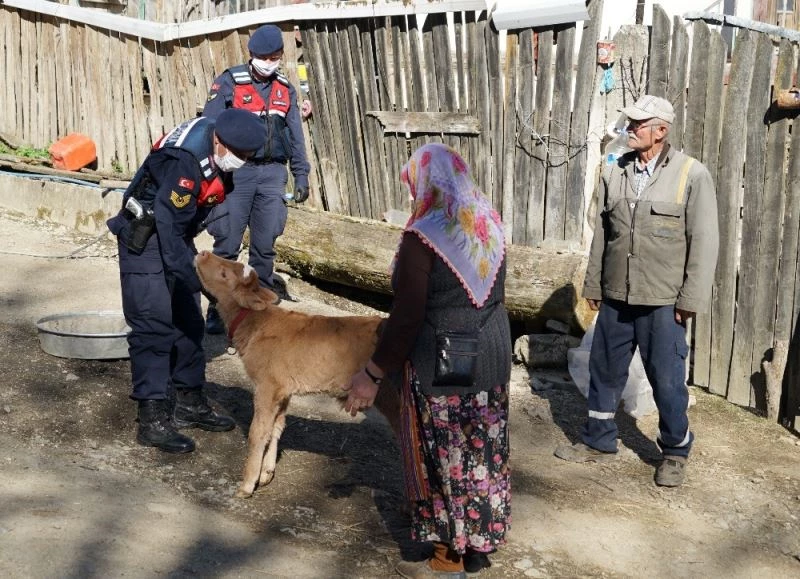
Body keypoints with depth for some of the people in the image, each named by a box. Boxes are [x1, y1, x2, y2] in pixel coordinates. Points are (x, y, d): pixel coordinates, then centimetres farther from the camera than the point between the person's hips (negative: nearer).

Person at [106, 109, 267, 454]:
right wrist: (189, 276, -31)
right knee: (153, 327, -13)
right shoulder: (184, 161, -31)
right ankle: (152, 419, -11)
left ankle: (189, 403, 25)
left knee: (189, 322, 13)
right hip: (145, 239, -9)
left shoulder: (218, 155, -3)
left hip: (177, 237, 10)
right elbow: (168, 224, -31)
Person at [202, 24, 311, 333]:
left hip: (273, 172, 4)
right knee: (227, 243, -3)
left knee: (265, 244, 7)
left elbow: (295, 134, 15)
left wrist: (301, 174, 10)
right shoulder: (228, 83, -3)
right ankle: (218, 308, 4)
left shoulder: (285, 89, 11)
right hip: (236, 171, -4)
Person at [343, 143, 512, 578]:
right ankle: (480, 543, 33)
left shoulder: (423, 237, -19)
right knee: (482, 451, 18)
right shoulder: (491, 224, 3)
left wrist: (372, 374, -11)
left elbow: (407, 316, -19)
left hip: (443, 364, -7)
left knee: (444, 457, 7)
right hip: (492, 355, 7)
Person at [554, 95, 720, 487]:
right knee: (605, 371, 14)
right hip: (615, 297, 5)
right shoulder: (615, 173, 5)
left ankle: (675, 453, 24)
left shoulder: (693, 175, -9)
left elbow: (704, 241, -8)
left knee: (667, 379, 4)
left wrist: (691, 299, -10)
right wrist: (593, 285, 13)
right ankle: (598, 441, 31)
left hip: (663, 302, -4)